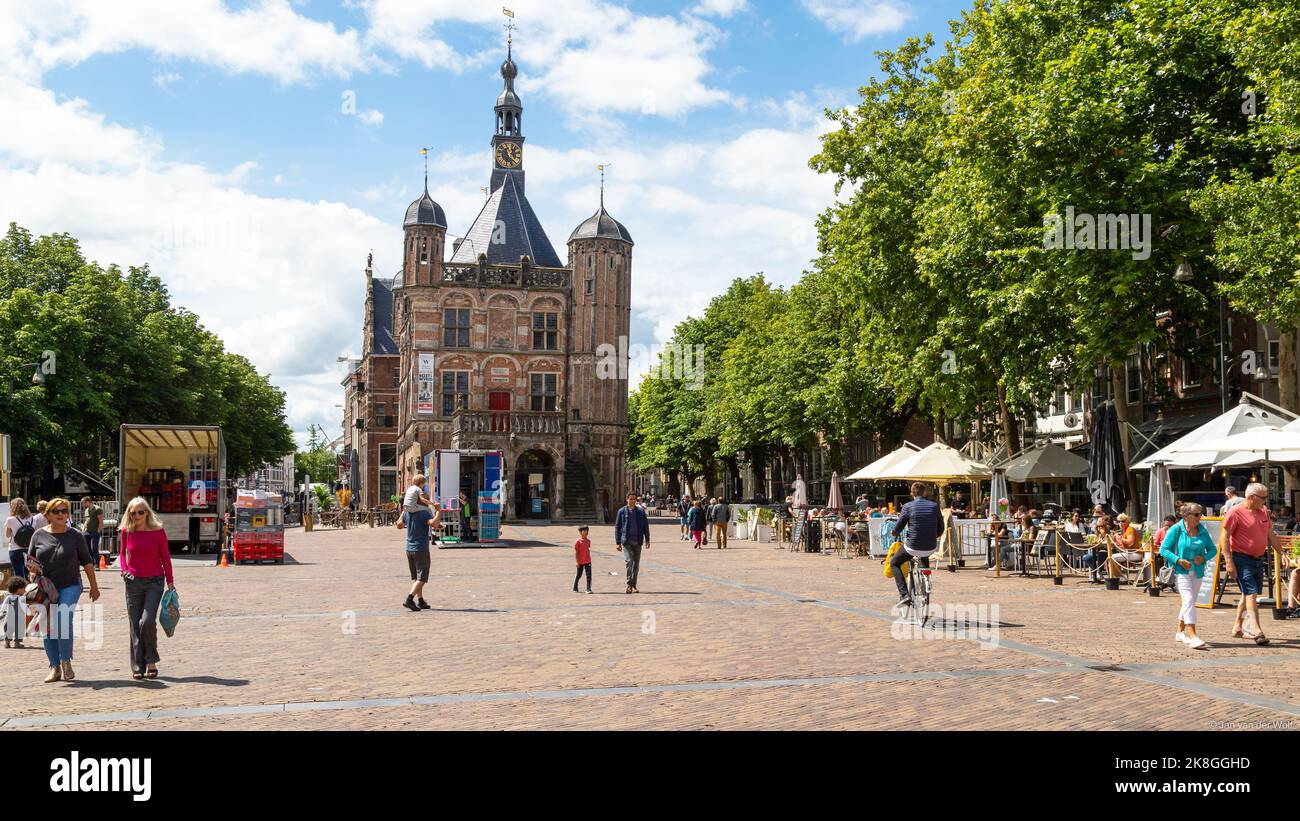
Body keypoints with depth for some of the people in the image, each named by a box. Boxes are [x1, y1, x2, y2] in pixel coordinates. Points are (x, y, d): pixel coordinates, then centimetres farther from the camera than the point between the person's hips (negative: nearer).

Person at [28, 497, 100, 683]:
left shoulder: (75, 535, 1)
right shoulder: (39, 535, 4)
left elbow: (87, 562, 7)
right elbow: (30, 560, 12)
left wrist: (94, 586, 8)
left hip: (70, 586, -2)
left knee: (63, 618, -22)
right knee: (48, 627, 4)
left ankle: (66, 662, -9)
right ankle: (55, 667, 15)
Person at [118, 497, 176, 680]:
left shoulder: (158, 531, -3)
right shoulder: (126, 532, 2)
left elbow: (165, 557, 3)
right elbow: (123, 554, 17)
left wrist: (170, 581, 2)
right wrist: (124, 570, -1)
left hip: (154, 582, -2)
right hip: (133, 582, 3)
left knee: (147, 621, -15)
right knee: (134, 626, 3)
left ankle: (151, 661, 4)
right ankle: (138, 667, 11)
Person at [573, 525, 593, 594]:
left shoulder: (588, 541, 6)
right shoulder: (578, 541, -10)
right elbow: (575, 552, -10)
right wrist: (577, 562, -14)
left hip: (588, 561, 4)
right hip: (580, 562, -4)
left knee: (589, 575, -5)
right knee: (578, 575, 9)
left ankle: (588, 589, -4)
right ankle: (575, 588, 27)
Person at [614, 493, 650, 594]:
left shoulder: (641, 512, 9)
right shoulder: (622, 511, 4)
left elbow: (646, 526, 11)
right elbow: (617, 527, 5)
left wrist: (647, 540, 3)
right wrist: (617, 543, 0)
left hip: (637, 542, 3)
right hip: (626, 541, -3)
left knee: (636, 564, 5)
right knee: (629, 561, -18)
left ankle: (633, 586, 14)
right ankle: (629, 584, -12)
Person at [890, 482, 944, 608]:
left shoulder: (908, 507, -7)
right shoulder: (934, 506, 2)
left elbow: (897, 529, -5)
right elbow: (941, 529, 9)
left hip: (913, 547, -4)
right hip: (931, 548, 4)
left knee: (894, 563, 20)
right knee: (924, 559, 40)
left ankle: (904, 594, 3)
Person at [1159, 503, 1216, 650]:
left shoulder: (1203, 531, 7)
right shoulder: (1176, 530, -6)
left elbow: (1213, 549, 12)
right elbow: (1164, 549, -6)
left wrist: (1204, 557, -9)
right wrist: (1179, 560, -19)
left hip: (1197, 572, 6)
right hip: (1181, 571, -6)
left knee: (1190, 602, 16)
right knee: (1188, 599, -19)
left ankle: (1180, 632, 33)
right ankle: (1192, 636, -27)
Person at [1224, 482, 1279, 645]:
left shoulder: (1264, 512, 10)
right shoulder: (1236, 512, -13)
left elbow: (1271, 535, 21)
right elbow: (1225, 537, -13)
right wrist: (1229, 562, -18)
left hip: (1258, 559, 8)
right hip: (1242, 559, -8)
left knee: (1248, 593, 15)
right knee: (1251, 593, -14)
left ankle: (1238, 627, 27)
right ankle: (1258, 632, -18)